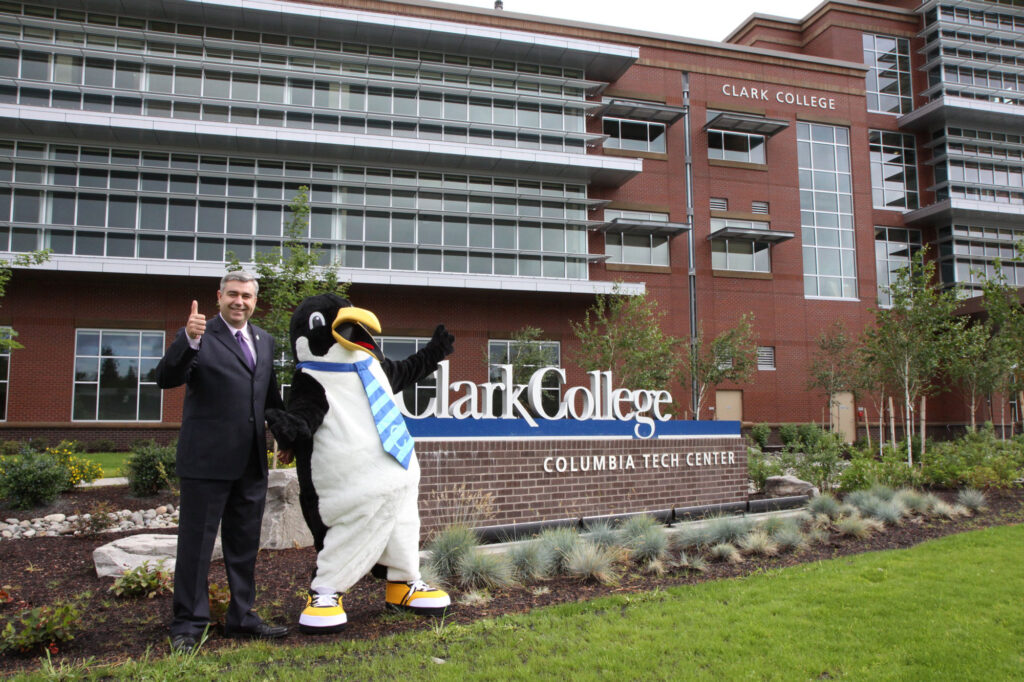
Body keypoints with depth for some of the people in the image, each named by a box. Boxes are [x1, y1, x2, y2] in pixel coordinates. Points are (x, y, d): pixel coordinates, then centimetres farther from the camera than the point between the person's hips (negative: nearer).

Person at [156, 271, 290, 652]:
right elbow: (166, 379, -18)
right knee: (196, 543, 4)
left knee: (245, 544, 15)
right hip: (206, 460, -6)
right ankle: (188, 625, 16)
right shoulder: (198, 336, -5)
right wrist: (189, 340, -33)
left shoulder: (264, 341, 13)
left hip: (251, 463, 6)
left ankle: (241, 618, 29)